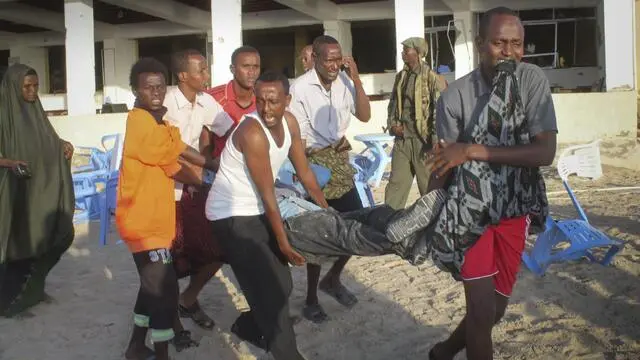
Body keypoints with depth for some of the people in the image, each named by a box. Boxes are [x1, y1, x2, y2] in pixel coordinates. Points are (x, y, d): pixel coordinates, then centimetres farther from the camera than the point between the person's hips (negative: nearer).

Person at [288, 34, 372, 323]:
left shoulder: (344, 81, -1)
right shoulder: (300, 88, -15)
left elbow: (364, 116, -4)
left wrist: (355, 78, -12)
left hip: (340, 161, 6)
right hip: (313, 163, -6)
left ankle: (332, 279, 30)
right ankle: (311, 299, 18)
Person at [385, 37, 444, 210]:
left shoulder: (431, 77, -9)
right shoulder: (400, 76, 12)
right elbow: (392, 104, 21)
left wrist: (436, 140, -16)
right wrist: (392, 124, 4)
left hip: (423, 139, -6)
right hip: (401, 138, 6)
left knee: (428, 185, 6)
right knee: (396, 183, 9)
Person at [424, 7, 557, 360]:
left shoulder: (533, 80, -11)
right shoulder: (455, 96, -16)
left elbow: (545, 152, -21)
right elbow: (442, 167, -11)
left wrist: (475, 151, -29)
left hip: (514, 208, 3)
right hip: (469, 209, -3)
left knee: (497, 307, 14)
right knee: (483, 308, -8)